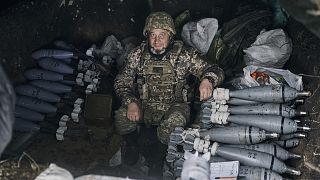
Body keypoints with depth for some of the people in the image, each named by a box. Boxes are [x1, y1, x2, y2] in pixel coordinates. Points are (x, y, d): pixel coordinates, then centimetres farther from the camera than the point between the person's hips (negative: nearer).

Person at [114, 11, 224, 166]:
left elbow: (214, 70, -9)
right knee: (122, 117, -27)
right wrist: (131, 102, -18)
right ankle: (132, 145, 8)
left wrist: (207, 80, -36)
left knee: (172, 125, -35)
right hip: (144, 105, 2)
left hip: (174, 106, -2)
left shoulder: (184, 55, -9)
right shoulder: (138, 54, -2)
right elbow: (121, 82, 3)